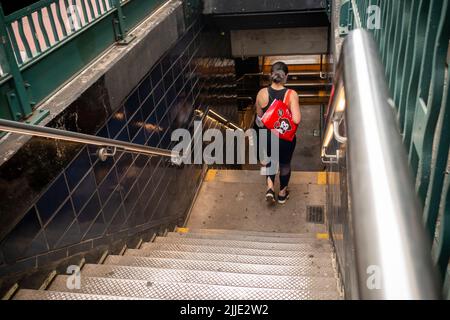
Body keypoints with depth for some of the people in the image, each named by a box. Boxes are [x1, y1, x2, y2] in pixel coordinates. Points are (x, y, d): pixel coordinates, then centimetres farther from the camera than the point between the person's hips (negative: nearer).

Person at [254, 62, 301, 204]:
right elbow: (296, 120, -29)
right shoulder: (291, 95, -22)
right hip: (286, 137, -2)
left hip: (267, 135, 2)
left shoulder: (262, 93, -15)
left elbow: (259, 115, 0)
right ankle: (282, 193, 40)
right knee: (285, 164, 23)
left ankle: (270, 187, 18)